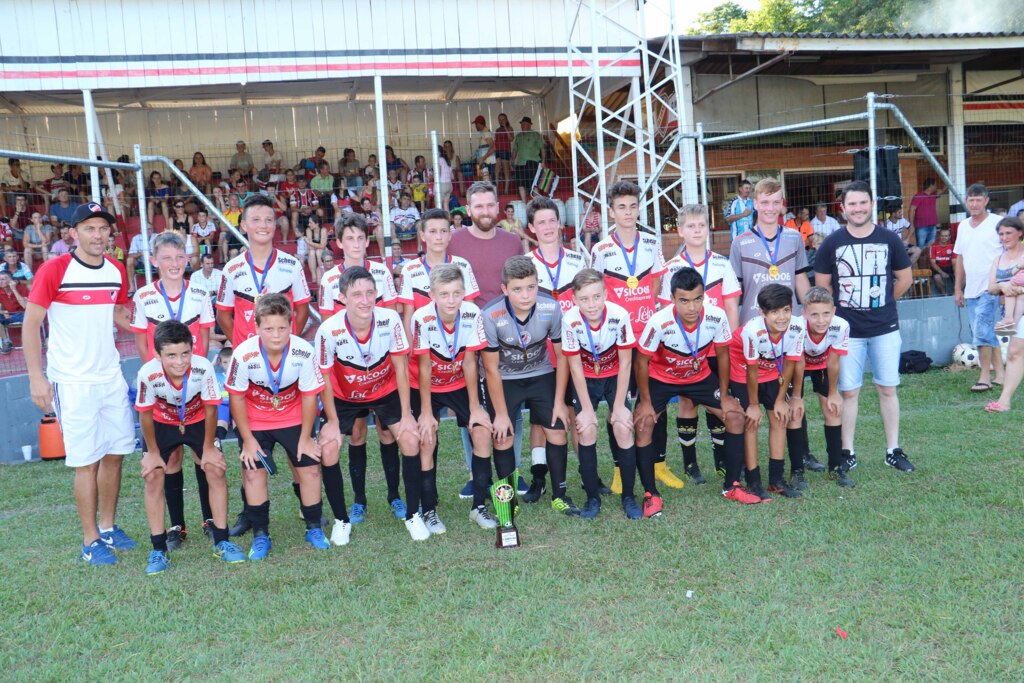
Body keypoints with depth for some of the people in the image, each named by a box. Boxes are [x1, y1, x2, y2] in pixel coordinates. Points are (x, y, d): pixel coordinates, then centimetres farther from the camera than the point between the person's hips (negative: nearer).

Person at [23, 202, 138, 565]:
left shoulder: (116, 271, 7)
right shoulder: (54, 270, -10)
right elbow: (31, 324, -9)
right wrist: (36, 377, -13)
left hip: (111, 375, 6)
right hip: (72, 382, -6)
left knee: (116, 453, 10)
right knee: (86, 460, -1)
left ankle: (107, 527, 27)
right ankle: (91, 541, 12)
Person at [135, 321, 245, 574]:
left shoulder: (203, 367, -34)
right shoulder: (148, 374, -34)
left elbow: (210, 409, -18)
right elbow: (145, 415, -16)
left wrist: (209, 447, -10)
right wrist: (153, 452, -8)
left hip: (198, 421, 0)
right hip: (162, 424, 0)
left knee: (216, 469, -11)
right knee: (153, 476, -12)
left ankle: (221, 541, 4)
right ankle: (159, 549, 2)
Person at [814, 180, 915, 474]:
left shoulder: (889, 239, 2)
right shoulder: (832, 243, -2)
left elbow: (905, 278, 12)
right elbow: (821, 284, 6)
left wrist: (882, 303, 12)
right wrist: (844, 306, 5)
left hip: (885, 328, 1)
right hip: (847, 330, -1)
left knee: (887, 389, 7)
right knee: (848, 391, 3)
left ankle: (893, 450, 18)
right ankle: (847, 452, 13)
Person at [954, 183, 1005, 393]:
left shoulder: (998, 223, -5)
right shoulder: (963, 226, 13)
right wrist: (958, 288, 15)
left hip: (990, 288, -7)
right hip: (970, 289, 7)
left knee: (981, 331, -12)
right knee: (987, 333, 12)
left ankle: (985, 376, -4)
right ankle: (1000, 374, 21)